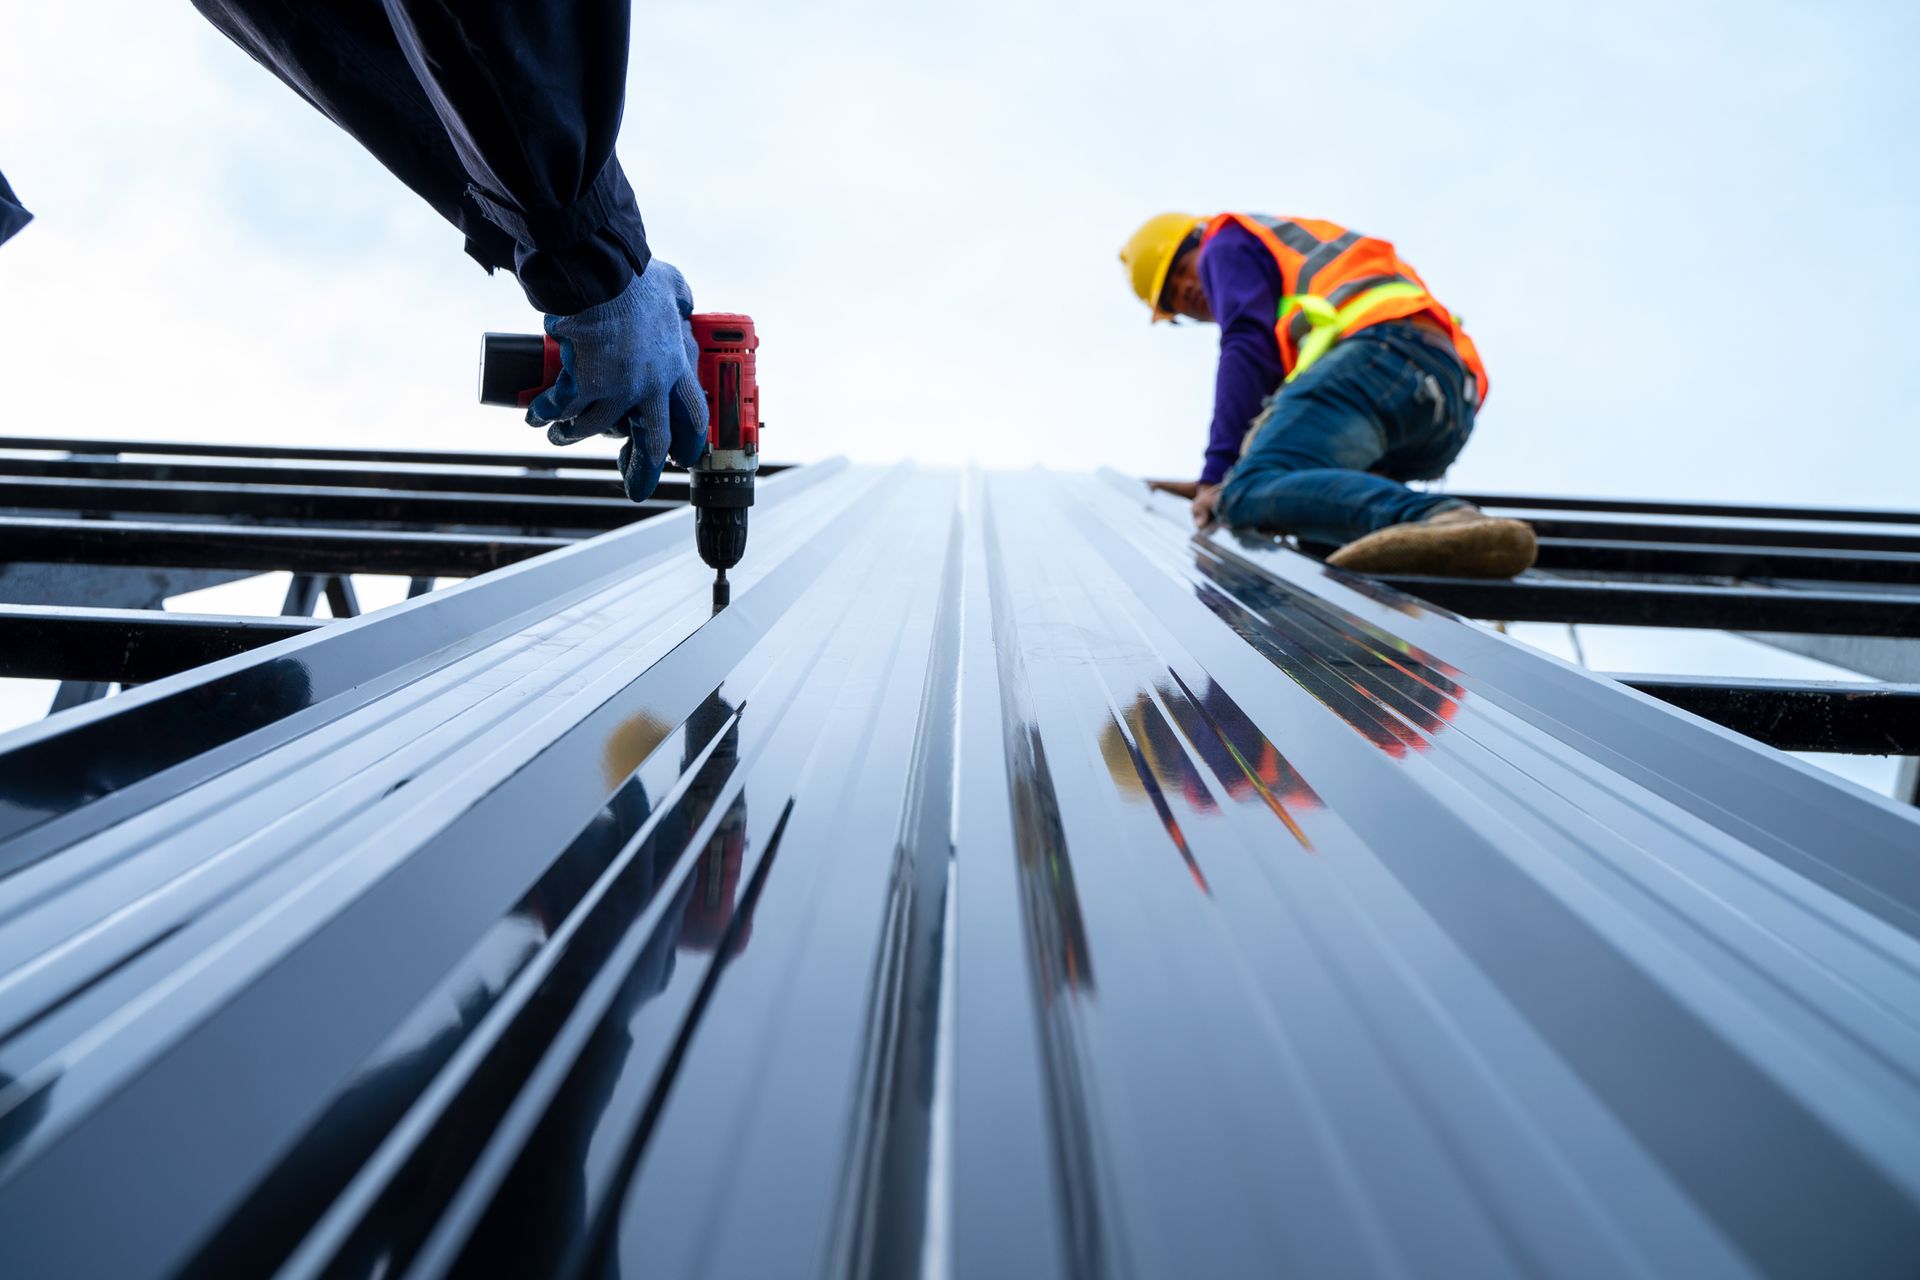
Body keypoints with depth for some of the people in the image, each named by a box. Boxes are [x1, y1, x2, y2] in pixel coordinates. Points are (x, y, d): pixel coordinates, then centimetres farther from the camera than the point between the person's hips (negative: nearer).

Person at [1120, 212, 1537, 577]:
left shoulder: (1228, 244, 20)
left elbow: (1248, 349, 1)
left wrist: (1217, 472, -5)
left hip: (1379, 356, -9)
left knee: (1251, 494, -24)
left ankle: (1441, 519, -48)